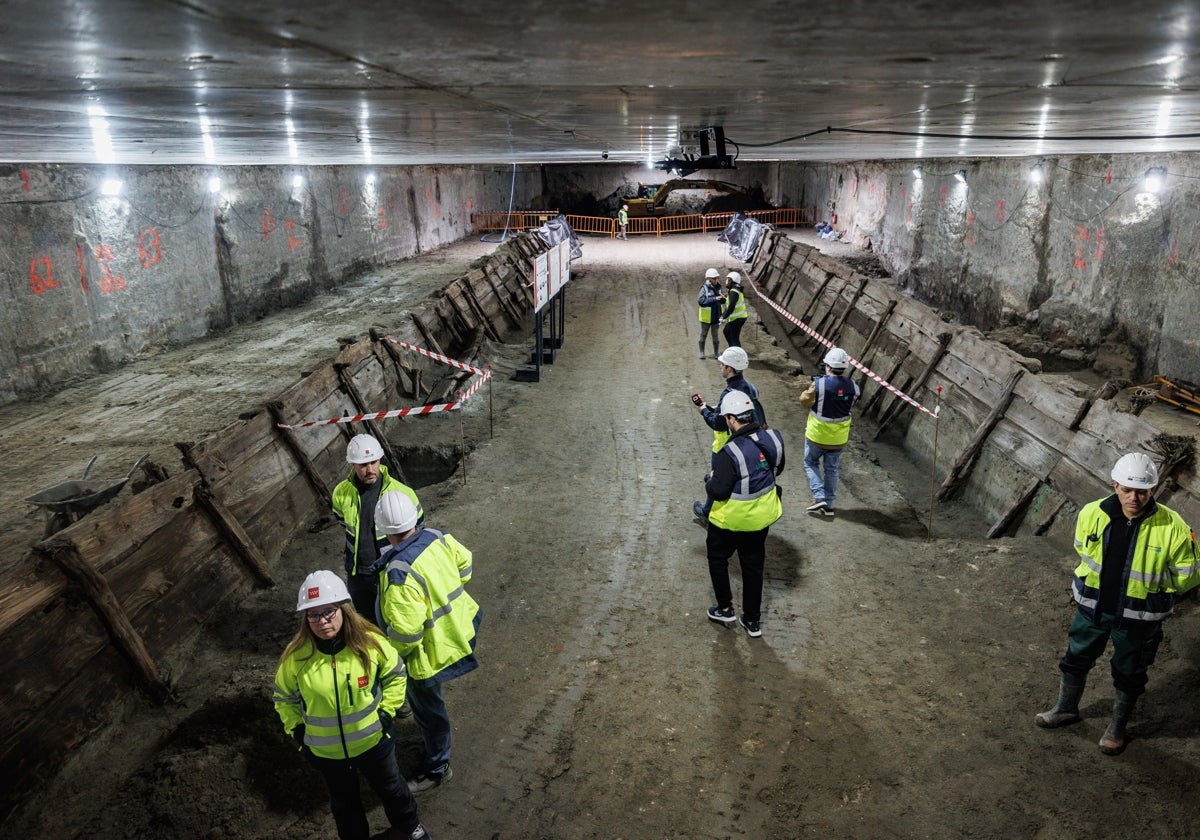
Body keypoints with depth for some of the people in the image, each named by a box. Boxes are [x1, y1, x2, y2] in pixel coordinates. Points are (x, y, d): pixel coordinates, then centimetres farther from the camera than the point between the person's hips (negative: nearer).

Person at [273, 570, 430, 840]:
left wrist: (385, 712, -9)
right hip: (326, 751, 0)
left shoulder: (370, 642, -24)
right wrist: (297, 730, -4)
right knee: (343, 801, 26)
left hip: (372, 740, 0)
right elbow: (284, 698, -2)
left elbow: (395, 675, -5)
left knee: (390, 788, 25)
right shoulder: (296, 656, -23)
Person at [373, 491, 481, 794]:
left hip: (431, 649, -8)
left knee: (427, 709, 16)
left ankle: (437, 767, 38)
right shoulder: (436, 537, -13)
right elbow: (463, 561, 6)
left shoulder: (399, 572, -35)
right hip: (457, 627, 8)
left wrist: (393, 653, -11)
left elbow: (406, 629, -32)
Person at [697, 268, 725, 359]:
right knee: (703, 335, 11)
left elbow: (720, 301, 13)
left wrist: (723, 298, -11)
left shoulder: (717, 287, 3)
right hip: (706, 317, -4)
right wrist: (714, 299, -31)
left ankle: (716, 353, 19)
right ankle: (701, 352, 23)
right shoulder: (704, 288, -14)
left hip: (716, 316, 4)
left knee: (716, 336, 10)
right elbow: (701, 301, -25)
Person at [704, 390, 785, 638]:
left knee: (717, 558, 22)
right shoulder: (773, 438, -12)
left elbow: (718, 492, -25)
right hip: (762, 517, 6)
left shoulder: (731, 452, -32)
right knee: (753, 565, 20)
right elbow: (777, 469, 6)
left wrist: (709, 482, -5)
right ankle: (752, 620, 31)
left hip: (731, 520, -6)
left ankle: (725, 609, 31)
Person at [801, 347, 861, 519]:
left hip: (817, 435, -3)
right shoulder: (853, 386, -11)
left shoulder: (819, 384, -24)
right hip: (839, 438, 4)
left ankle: (819, 497, 6)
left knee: (811, 463, 19)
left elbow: (804, 401, -10)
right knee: (832, 469, 18)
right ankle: (829, 505, 24)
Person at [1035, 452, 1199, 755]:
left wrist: (1151, 580, -13)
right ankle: (1066, 709, 44)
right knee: (1076, 659, 20)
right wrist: (1104, 575, 1)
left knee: (1129, 673, 18)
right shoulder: (1092, 514, -16)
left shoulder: (1172, 527, -22)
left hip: (1138, 616, -2)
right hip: (1093, 607, 2)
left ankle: (1118, 726, 42)